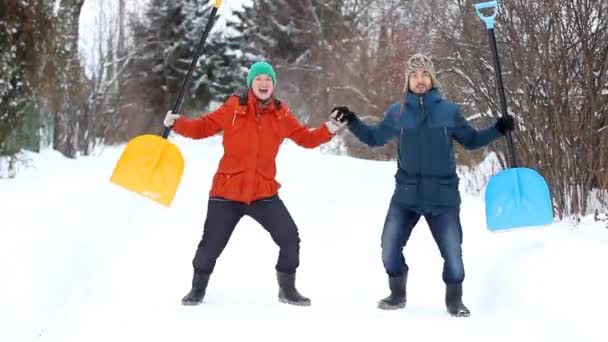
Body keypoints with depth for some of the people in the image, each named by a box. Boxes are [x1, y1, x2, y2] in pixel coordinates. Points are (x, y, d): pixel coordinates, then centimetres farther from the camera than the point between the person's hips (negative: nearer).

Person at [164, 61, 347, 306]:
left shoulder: (281, 115, 1)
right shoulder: (233, 108, -5)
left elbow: (306, 138, 10)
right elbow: (203, 127, 2)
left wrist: (328, 130, -5)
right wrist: (177, 123, -11)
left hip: (264, 193, 2)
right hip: (227, 192, -2)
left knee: (290, 238, -2)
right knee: (211, 244, 4)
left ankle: (287, 290, 20)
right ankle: (198, 289, 30)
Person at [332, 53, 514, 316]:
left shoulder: (449, 111, 1)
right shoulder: (397, 112, 3)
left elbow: (471, 140, 13)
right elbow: (375, 138, 16)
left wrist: (498, 129, 1)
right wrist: (352, 122, 4)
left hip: (443, 196, -1)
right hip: (406, 195, 1)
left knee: (452, 252, -1)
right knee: (389, 248, 2)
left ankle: (454, 300, 21)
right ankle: (397, 294, 25)